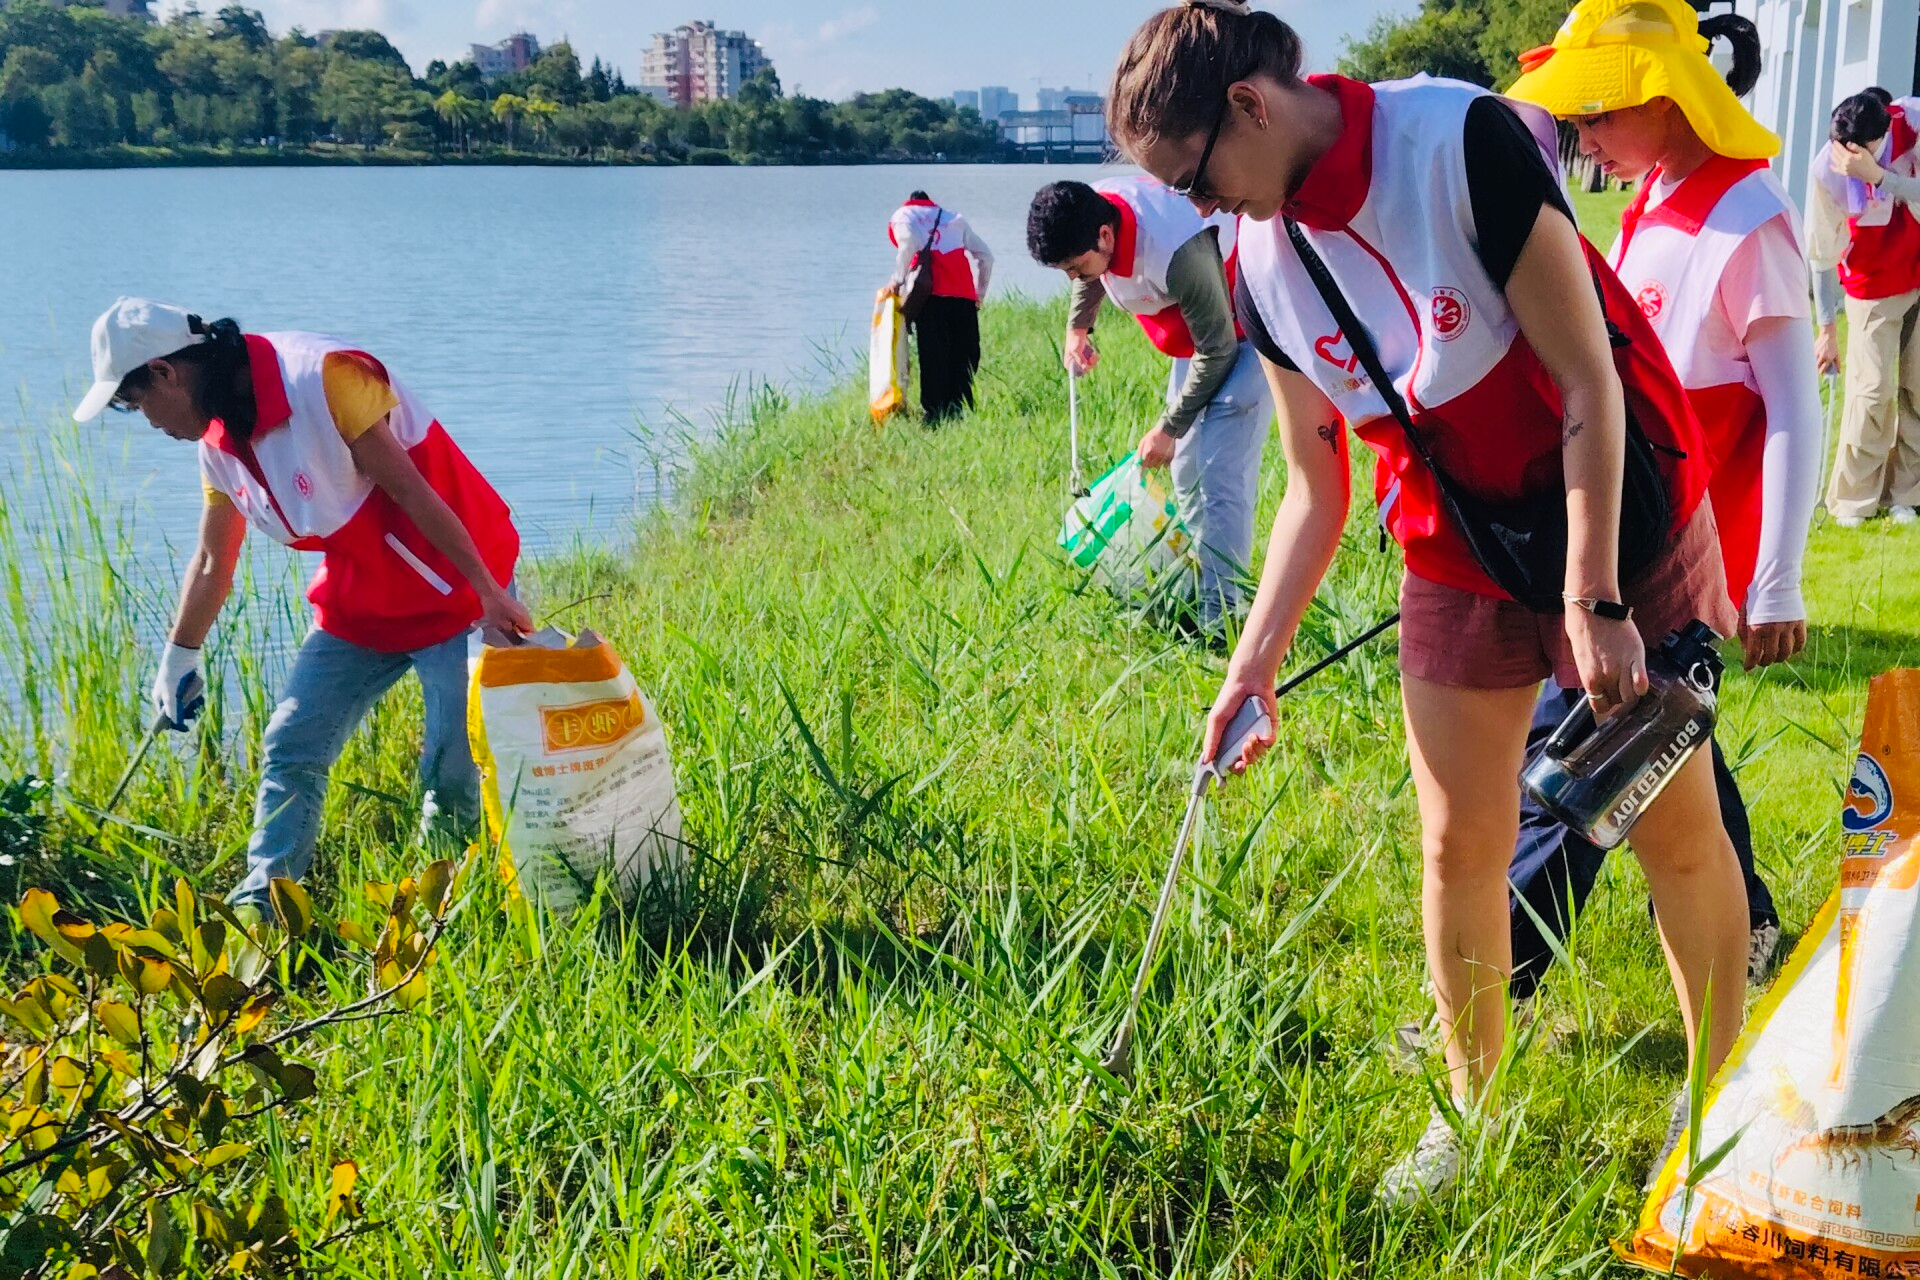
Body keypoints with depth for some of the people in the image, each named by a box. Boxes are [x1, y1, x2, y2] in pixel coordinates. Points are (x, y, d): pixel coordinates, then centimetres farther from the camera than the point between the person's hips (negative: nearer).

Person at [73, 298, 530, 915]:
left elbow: (410, 489, -23)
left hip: (455, 591, -8)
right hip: (357, 606, 8)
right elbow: (212, 561, 18)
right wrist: (177, 661, 27)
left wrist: (490, 592, -21)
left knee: (455, 770, -8)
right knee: (289, 749, 3)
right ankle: (257, 907, 8)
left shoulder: (323, 378, -23)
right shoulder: (220, 440, 4)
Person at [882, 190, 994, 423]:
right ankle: (961, 410, 0)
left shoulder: (903, 215, 19)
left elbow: (909, 242, -5)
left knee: (933, 354, -6)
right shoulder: (954, 218, 30)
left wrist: (897, 281, 0)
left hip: (930, 292, -3)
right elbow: (985, 255, 24)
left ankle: (936, 413, -11)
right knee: (965, 355, 5)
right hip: (963, 294, 3)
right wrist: (980, 293, 29)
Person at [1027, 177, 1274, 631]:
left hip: (1243, 334, -9)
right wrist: (1078, 328, 6)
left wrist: (1169, 428, -19)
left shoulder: (1177, 254, -39)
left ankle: (1218, 615, -17)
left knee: (1221, 473, -17)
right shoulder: (1089, 211, -16)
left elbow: (1217, 351, -27)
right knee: (1185, 471, 10)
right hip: (1197, 326, 9)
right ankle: (1195, 590, 17)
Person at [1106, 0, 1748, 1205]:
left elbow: (1589, 387, -20)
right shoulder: (1267, 268, -5)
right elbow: (1316, 488, 5)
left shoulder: (1464, 143, -23)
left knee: (1678, 828, 3)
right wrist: (1254, 661, 0)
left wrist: (1596, 603, -20)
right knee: (1461, 845, 7)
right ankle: (1470, 1109, 24)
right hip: (1457, 562, 5)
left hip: (1623, 522, -4)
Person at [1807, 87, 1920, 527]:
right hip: (1873, 287, -2)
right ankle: (1853, 499, 3)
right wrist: (1827, 328, -7)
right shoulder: (1828, 170, -23)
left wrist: (1877, 175, -40)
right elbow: (1823, 254, -13)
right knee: (1873, 390, -9)